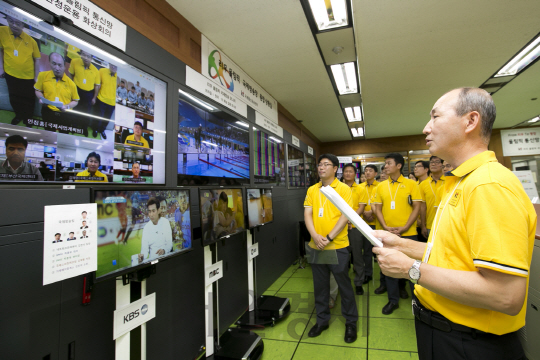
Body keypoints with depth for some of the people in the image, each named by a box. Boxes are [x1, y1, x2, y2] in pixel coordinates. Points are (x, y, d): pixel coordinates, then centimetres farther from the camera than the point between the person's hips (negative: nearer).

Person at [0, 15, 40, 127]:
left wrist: (36, 77, -3)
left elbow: (37, 59, -1)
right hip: (11, 74, 1)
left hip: (28, 76, -1)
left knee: (28, 100, 10)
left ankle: (28, 119, 30)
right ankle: (19, 115, 39)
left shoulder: (31, 40, -7)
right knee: (14, 99, 16)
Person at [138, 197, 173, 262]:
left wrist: (164, 250, -26)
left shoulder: (165, 222, 1)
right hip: (152, 258, 2)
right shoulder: (146, 227, 7)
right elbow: (145, 248, 0)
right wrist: (142, 255, -24)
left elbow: (169, 244, -4)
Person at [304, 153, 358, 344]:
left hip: (337, 246, -3)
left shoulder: (344, 189, -5)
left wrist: (329, 238, -17)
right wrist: (315, 236, -15)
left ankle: (351, 322, 31)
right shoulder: (312, 190, 6)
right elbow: (307, 214, 0)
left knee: (344, 284, 10)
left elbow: (345, 216, -11)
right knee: (320, 285, 15)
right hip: (316, 246, 4)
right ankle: (322, 320, 35)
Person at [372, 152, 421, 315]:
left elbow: (416, 207, -5)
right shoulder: (381, 186, 4)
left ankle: (402, 286, 43)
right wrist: (385, 227, -10)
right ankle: (393, 300, 17)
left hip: (407, 233, -1)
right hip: (387, 233, 2)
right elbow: (378, 209, 4)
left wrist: (404, 228, -14)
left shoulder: (411, 184, -3)